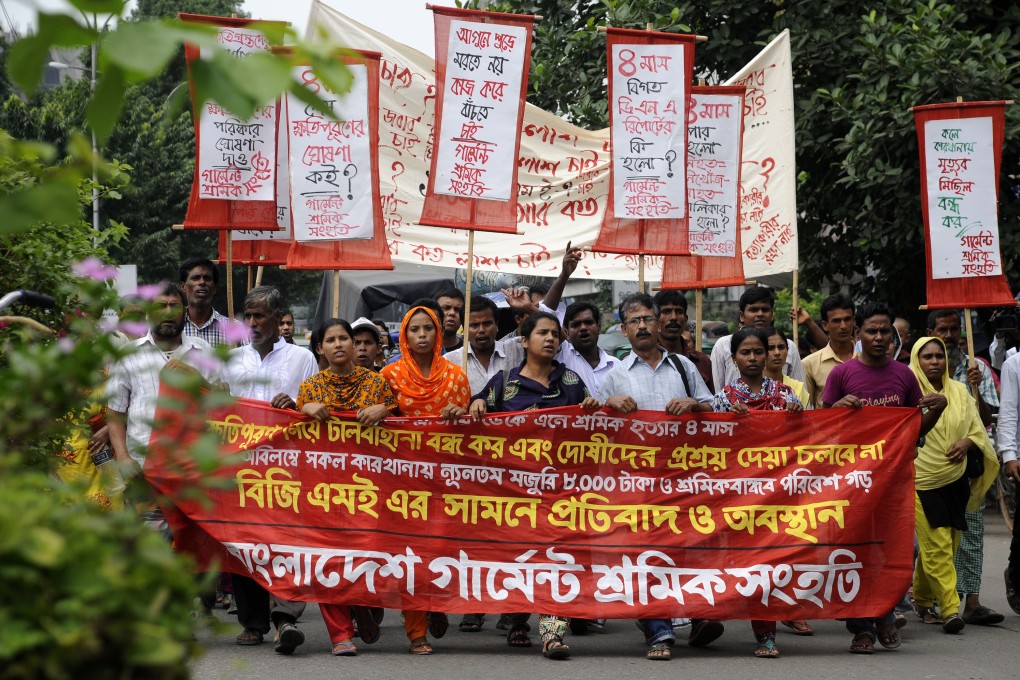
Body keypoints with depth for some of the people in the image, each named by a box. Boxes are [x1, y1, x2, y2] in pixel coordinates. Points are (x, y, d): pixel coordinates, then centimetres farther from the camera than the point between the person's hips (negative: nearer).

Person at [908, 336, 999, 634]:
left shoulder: (959, 391, 11)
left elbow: (977, 429, 12)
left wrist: (967, 443, -9)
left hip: (955, 479, 4)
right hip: (922, 480, -4)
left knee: (948, 544, 7)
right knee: (936, 545, -12)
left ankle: (922, 599, 24)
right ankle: (949, 607, -12)